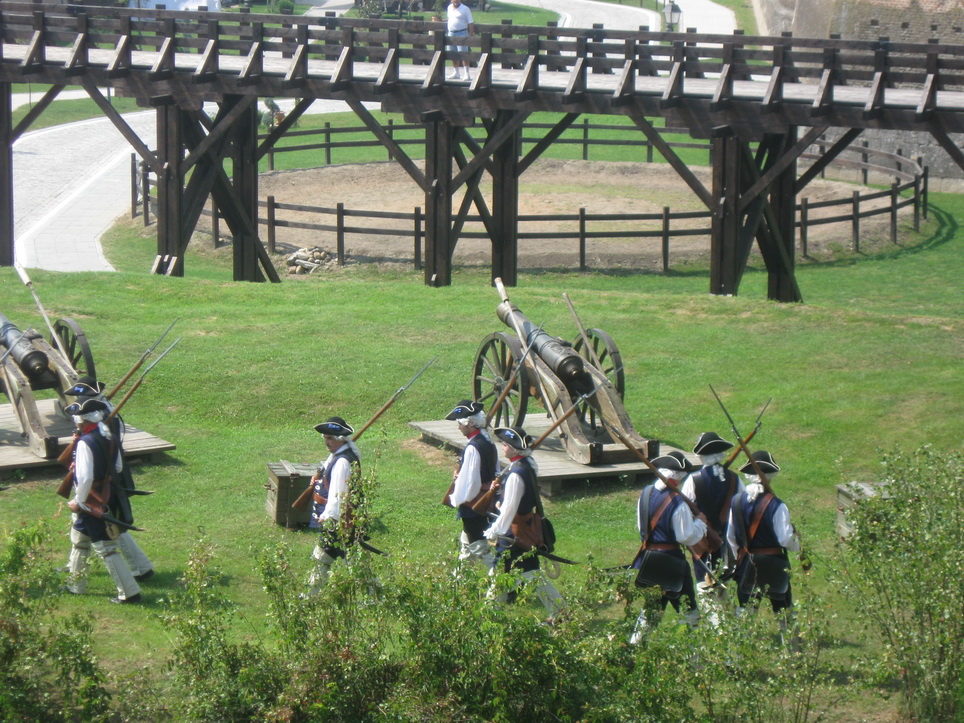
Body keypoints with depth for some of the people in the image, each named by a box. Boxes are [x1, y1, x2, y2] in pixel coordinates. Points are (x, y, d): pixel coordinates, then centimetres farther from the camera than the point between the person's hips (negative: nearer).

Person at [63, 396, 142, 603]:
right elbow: (118, 468, 10)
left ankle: (129, 592, 1)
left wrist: (78, 501, -14)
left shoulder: (85, 443, -24)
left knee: (106, 547, -1)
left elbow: (85, 477, -26)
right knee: (79, 538, 24)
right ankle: (75, 585, 36)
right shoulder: (109, 437, 2)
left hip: (91, 501, -9)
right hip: (105, 497, 9)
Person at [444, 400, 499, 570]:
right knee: (467, 541, 22)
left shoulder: (473, 447, -23)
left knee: (477, 545, -2)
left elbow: (468, 479, -22)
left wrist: (456, 499, -7)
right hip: (486, 502, 10)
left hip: (473, 504, -10)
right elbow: (496, 473, 13)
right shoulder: (488, 441, 6)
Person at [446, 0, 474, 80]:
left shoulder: (465, 9, -6)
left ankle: (467, 74, -10)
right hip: (451, 33, 6)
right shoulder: (449, 8, 12)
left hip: (461, 33, -6)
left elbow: (470, 23, -8)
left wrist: (472, 34, -14)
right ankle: (456, 73, 22)